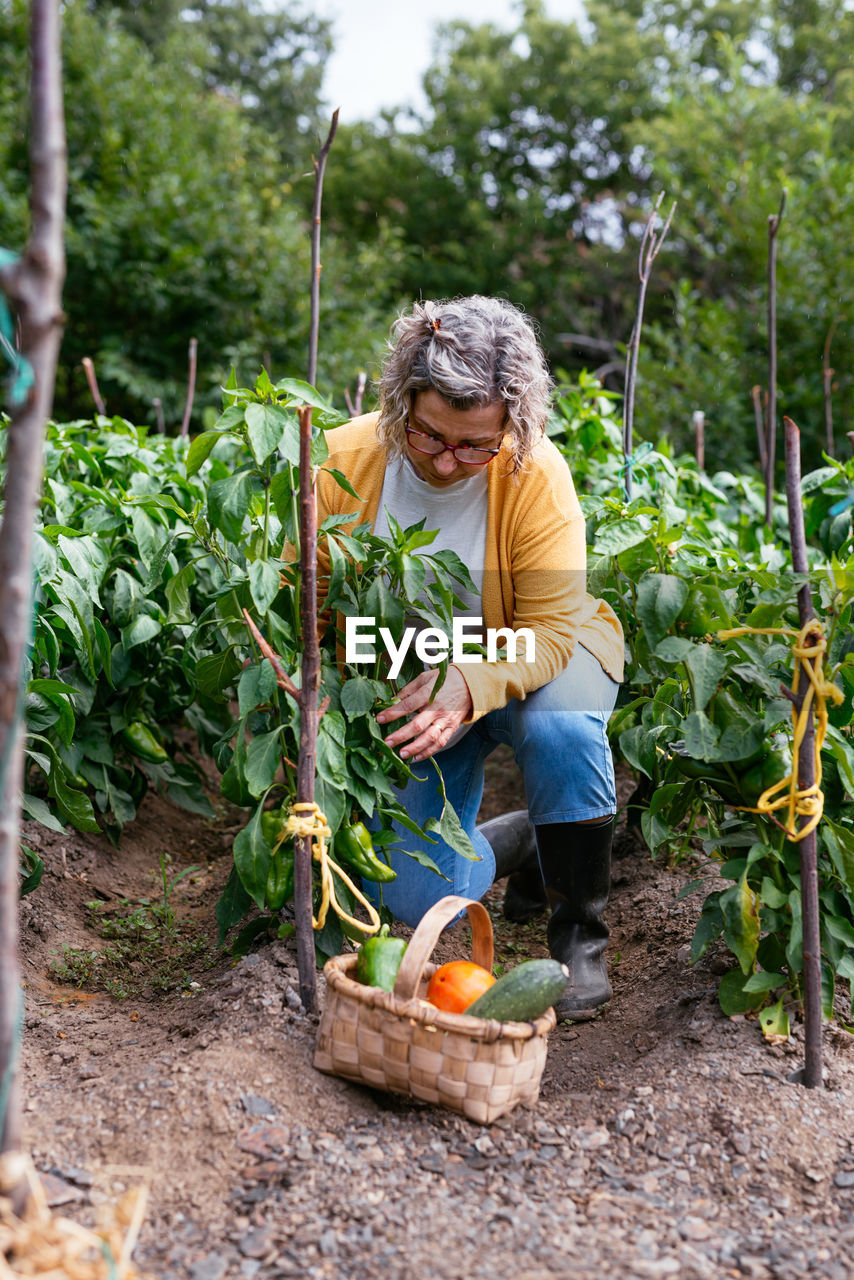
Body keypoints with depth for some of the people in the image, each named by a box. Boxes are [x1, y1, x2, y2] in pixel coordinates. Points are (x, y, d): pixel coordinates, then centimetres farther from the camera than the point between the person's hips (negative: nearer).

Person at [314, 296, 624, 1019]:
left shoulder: (534, 474, -25)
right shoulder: (346, 459, -19)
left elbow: (550, 629, -25)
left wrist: (470, 687, -44)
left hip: (533, 661, -2)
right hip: (412, 687, 3)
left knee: (558, 727, -39)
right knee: (412, 898, -9)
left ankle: (579, 932, -14)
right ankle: (524, 842, 25)